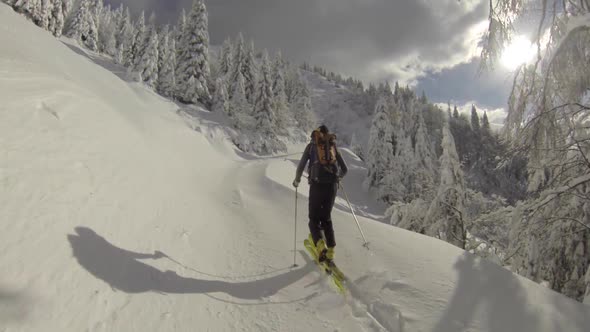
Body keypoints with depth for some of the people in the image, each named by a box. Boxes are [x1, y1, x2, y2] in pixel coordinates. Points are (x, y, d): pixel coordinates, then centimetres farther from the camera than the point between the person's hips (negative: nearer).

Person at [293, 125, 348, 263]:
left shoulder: (311, 145, 11)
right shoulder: (333, 146, 17)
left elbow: (301, 166, 5)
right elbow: (345, 169, 16)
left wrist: (296, 181, 23)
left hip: (317, 185, -3)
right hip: (332, 186, 3)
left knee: (314, 219, 7)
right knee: (327, 218, 17)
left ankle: (321, 247, -17)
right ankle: (330, 252, 10)